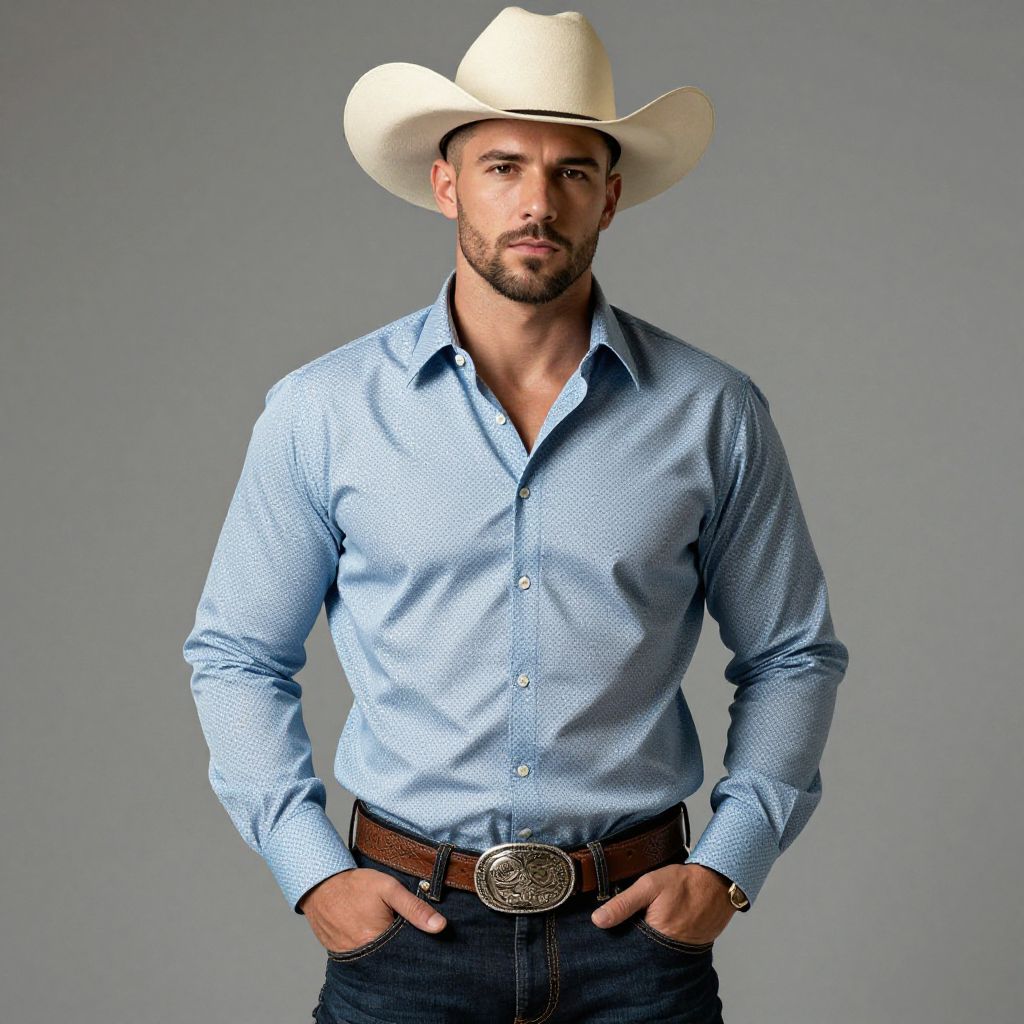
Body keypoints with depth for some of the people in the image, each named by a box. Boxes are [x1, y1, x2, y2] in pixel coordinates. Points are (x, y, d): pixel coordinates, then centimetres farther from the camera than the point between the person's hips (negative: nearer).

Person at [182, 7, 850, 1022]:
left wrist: (730, 865, -2)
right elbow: (234, 654, 6)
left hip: (636, 921, 1)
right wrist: (310, 868, -3)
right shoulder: (321, 410, -2)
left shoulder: (712, 412, -1)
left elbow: (793, 655, 8)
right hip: (404, 921, 0)